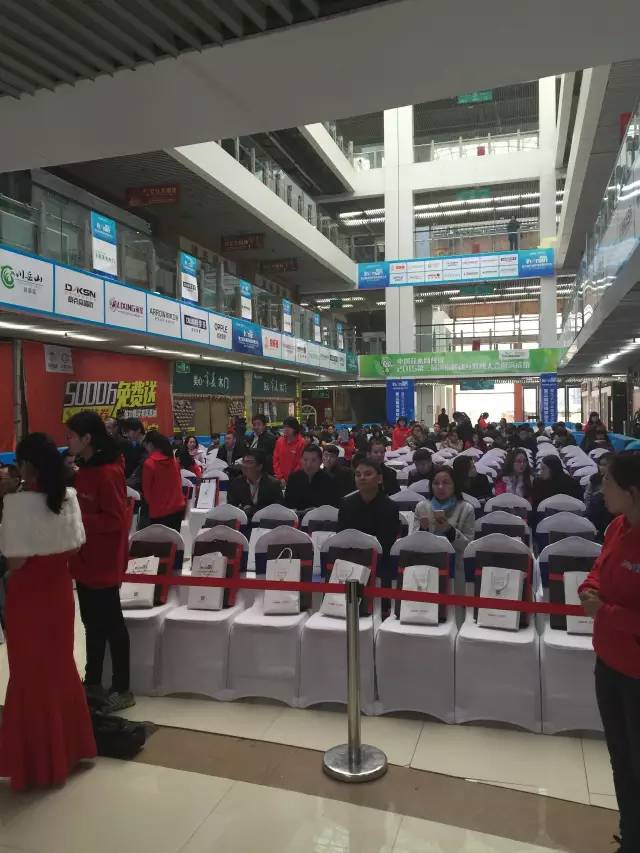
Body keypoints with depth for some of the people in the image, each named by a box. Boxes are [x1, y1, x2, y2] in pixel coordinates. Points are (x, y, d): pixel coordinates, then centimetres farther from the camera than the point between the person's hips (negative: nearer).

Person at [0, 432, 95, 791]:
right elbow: (75, 547, 1)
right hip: (60, 588, 5)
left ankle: (42, 761, 26)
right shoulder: (69, 497, -4)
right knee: (61, 665, 21)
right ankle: (71, 745, 36)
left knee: (31, 673, 12)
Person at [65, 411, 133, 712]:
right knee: (92, 624, 19)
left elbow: (116, 519, -22)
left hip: (103, 562, -9)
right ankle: (93, 683, 34)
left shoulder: (107, 472, -21)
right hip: (85, 559, 9)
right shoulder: (86, 468, 8)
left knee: (111, 625, 4)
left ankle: (121, 690, 19)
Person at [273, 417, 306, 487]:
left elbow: (301, 463, -10)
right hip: (281, 481, 4)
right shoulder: (279, 441, 5)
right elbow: (276, 460, 6)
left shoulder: (301, 443, -9)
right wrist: (280, 477, -2)